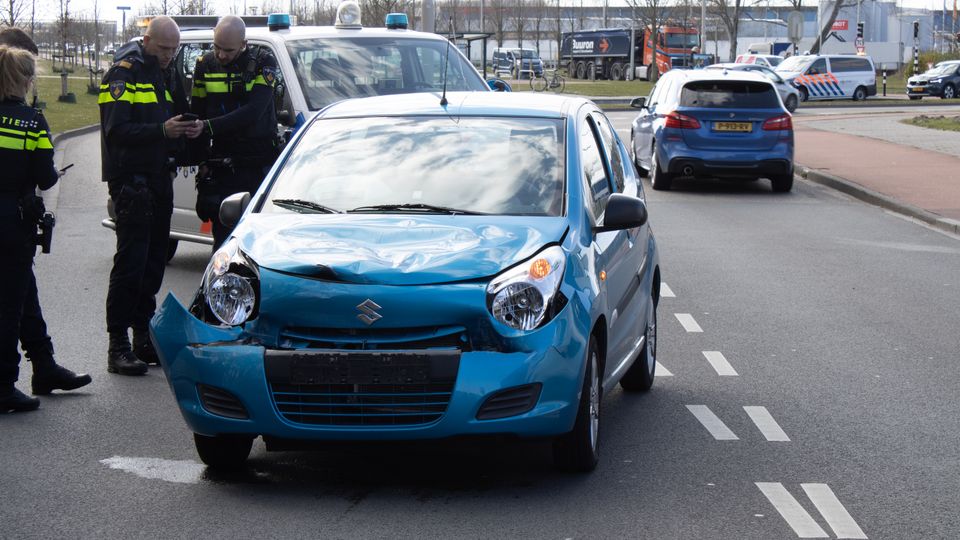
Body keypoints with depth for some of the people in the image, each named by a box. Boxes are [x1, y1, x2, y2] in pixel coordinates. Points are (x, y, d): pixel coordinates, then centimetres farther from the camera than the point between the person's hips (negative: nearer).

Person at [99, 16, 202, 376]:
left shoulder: (167, 76, 17)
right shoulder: (123, 74, -9)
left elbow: (178, 115, 20)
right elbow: (116, 130, -18)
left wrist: (190, 128, -3)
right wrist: (162, 130, -27)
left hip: (160, 178, 8)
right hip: (130, 179, -8)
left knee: (154, 261, 11)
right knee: (131, 261, -11)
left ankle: (144, 337, 20)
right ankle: (118, 346, -9)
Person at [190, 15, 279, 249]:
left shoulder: (262, 62, -6)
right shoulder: (205, 65, 6)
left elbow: (253, 112, -19)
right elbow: (197, 113, 12)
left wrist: (209, 126, -26)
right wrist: (203, 161, 5)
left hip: (260, 165, -3)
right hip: (222, 166, 3)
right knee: (223, 232, 1)